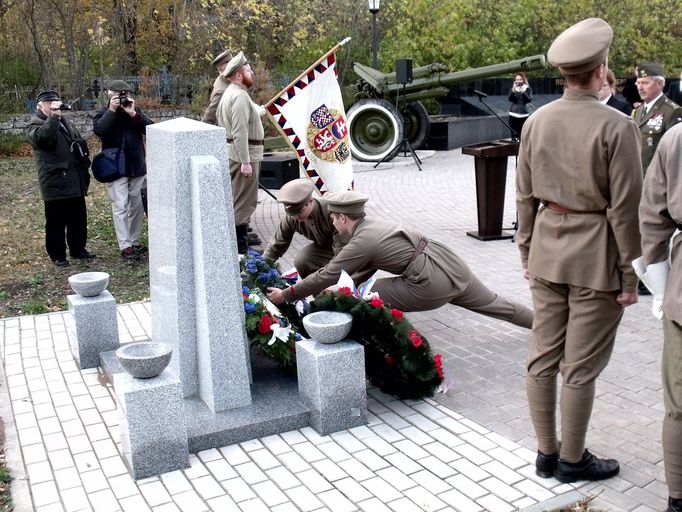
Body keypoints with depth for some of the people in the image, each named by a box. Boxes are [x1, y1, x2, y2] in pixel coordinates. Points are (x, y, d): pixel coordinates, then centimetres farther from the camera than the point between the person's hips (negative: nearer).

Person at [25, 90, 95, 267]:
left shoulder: (65, 122, 19)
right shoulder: (34, 125, -4)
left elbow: (80, 142, 25)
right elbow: (43, 136, -28)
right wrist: (54, 116, -27)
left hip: (76, 183, 7)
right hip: (55, 184, -7)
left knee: (79, 219, 13)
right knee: (56, 221, 0)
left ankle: (78, 249, 26)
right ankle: (57, 255, 10)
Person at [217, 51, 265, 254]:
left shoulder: (230, 93, 16)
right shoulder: (240, 96, -18)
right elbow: (240, 133, -25)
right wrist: (245, 162, -26)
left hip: (233, 153, 11)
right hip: (244, 154, -11)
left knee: (238, 198, 18)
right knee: (244, 201, -7)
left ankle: (241, 236, 29)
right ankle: (240, 247, -4)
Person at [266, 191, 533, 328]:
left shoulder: (360, 243, -9)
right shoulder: (374, 224, 16)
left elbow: (326, 276, -6)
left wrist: (286, 295, 4)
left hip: (432, 284, -9)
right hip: (452, 266, 9)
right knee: (493, 303, 23)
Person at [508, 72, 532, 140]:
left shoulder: (528, 89, 4)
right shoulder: (513, 88, 8)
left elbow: (529, 99, -10)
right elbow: (510, 99, -7)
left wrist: (522, 92, -21)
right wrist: (513, 90, -21)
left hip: (524, 115, -1)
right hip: (513, 114, 1)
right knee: (514, 135, -4)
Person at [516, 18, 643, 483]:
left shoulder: (537, 121, 2)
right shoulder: (616, 127, -14)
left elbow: (525, 195, 7)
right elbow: (624, 208, -13)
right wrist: (628, 273, -4)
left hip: (547, 253, 6)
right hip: (595, 258, -5)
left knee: (543, 356, 12)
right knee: (581, 366, 6)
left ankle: (546, 453, 27)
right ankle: (572, 460, 21)